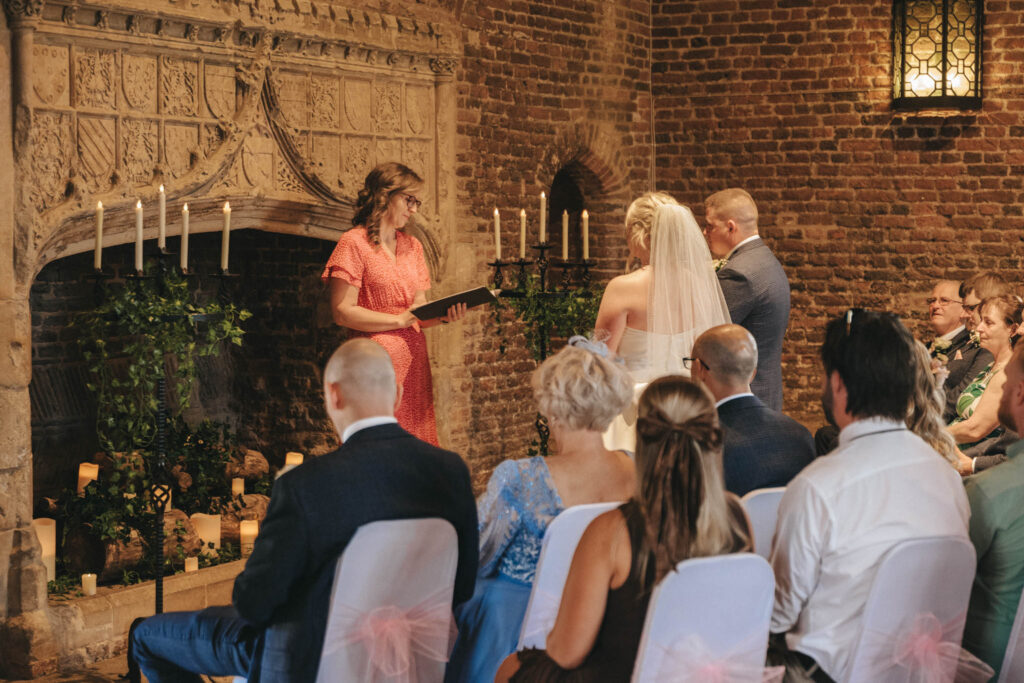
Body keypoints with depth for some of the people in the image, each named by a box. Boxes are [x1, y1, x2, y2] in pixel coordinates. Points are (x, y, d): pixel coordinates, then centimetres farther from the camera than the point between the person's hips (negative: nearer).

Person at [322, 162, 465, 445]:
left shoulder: (412, 246, 18)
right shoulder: (354, 243, -3)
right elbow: (343, 312, -10)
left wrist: (443, 315, -4)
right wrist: (399, 319, -14)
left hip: (414, 361, 7)